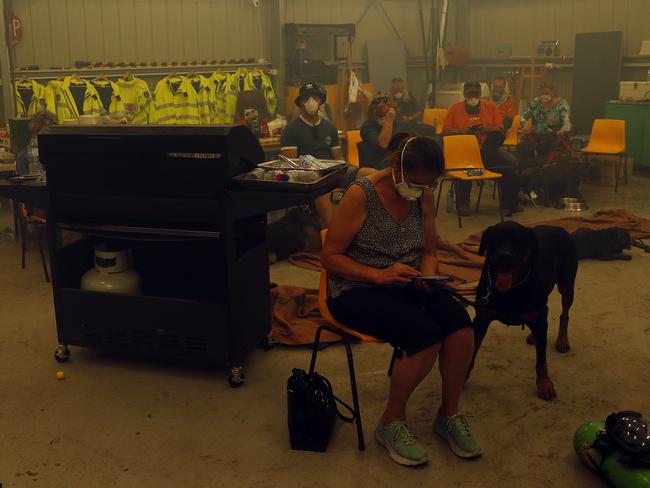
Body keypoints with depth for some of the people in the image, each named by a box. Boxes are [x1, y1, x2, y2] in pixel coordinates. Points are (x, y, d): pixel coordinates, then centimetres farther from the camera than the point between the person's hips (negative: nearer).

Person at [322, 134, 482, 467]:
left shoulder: (425, 196, 3)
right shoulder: (361, 195, -15)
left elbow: (429, 252, 12)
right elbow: (330, 256, -12)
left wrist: (428, 276, -11)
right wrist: (379, 275, -25)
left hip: (407, 286, 6)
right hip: (357, 291, -5)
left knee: (459, 321, -23)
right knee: (425, 334, -30)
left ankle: (449, 414, 0)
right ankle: (391, 423, -6)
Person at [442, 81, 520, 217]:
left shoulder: (491, 107, 12)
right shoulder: (455, 109, 7)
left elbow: (501, 131, 10)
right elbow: (445, 132, 4)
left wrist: (488, 130, -12)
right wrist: (462, 131, -13)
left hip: (487, 148, 2)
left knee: (511, 162, -21)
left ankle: (509, 204, -9)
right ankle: (462, 203, -19)